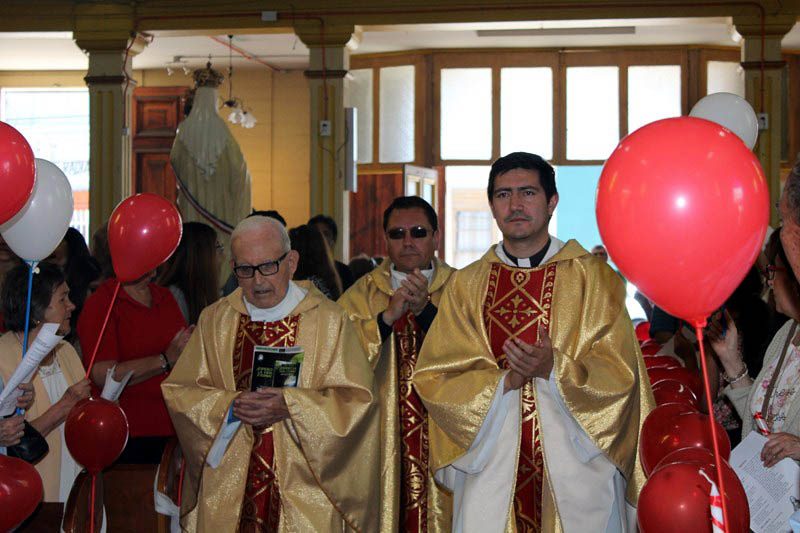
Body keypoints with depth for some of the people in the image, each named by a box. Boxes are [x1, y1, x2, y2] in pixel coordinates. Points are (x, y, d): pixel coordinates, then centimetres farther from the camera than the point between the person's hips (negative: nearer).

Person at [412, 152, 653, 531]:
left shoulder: (593, 277, 2)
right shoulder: (465, 285, 8)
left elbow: (620, 376, -5)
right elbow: (432, 379, 1)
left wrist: (556, 369, -21)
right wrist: (504, 381, -14)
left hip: (576, 471, -1)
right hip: (492, 472, 2)